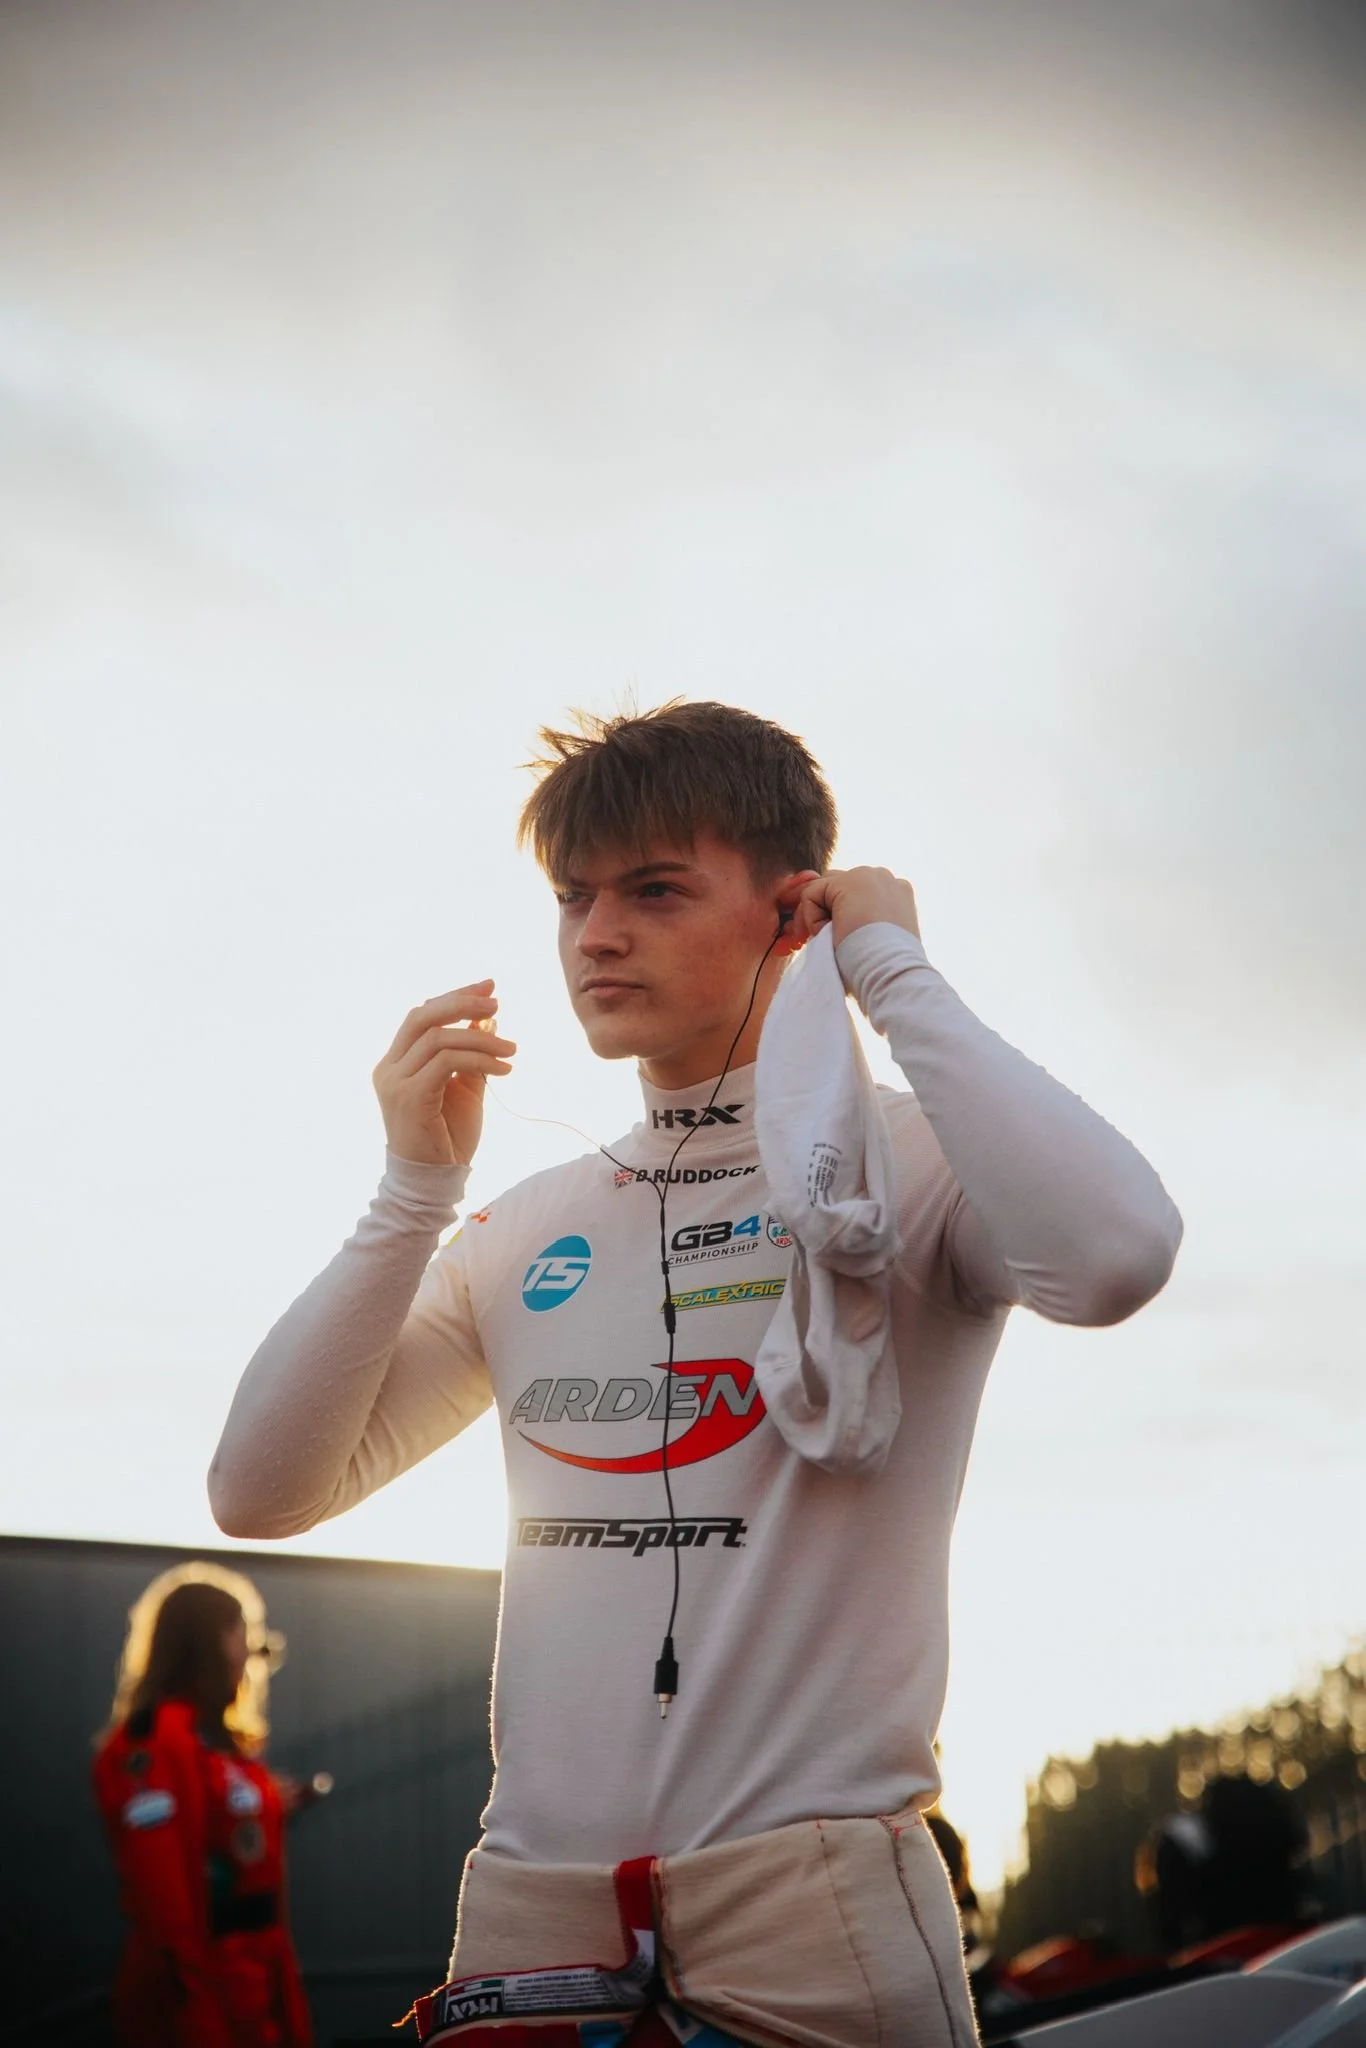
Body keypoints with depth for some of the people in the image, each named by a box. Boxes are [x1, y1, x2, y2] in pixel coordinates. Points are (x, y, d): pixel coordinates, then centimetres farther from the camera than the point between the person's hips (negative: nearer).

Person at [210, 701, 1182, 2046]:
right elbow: (259, 1494, 8)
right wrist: (415, 1190, -3)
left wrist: (894, 976, -14)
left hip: (814, 1905, -4)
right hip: (528, 1906, 5)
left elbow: (1113, 1255, -28)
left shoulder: (903, 1161, -4)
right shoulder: (533, 1228, 12)